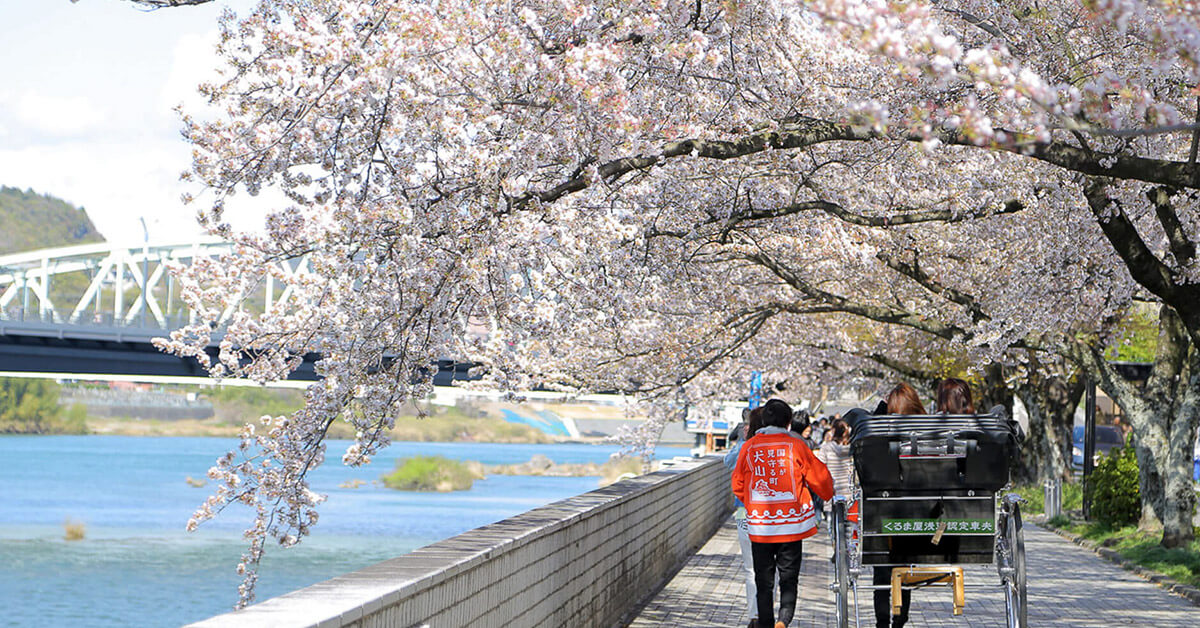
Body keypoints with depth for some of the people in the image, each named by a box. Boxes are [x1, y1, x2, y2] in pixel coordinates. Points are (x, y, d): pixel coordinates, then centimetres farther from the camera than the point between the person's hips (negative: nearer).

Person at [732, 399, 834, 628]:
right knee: (789, 577, 4)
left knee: (763, 580, 11)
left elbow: (737, 484, 9)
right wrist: (829, 496, 24)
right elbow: (819, 478, 2)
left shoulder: (749, 447, 1)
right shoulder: (796, 446, -5)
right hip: (791, 525, -1)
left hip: (759, 525, 2)